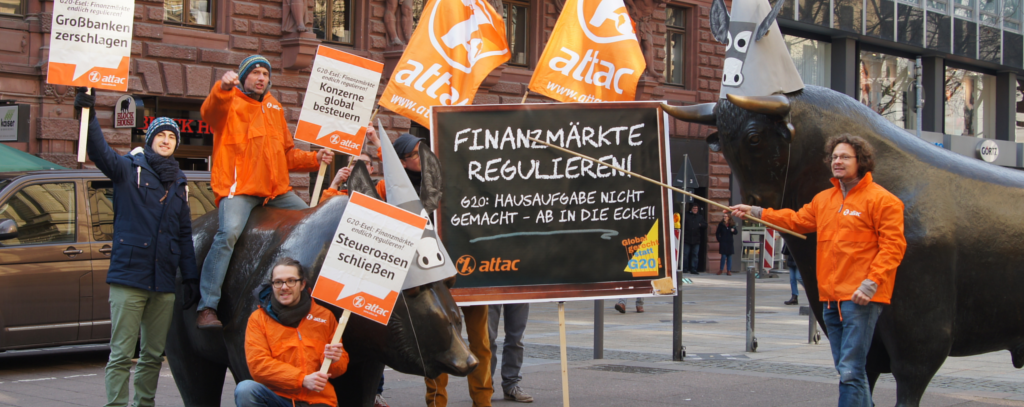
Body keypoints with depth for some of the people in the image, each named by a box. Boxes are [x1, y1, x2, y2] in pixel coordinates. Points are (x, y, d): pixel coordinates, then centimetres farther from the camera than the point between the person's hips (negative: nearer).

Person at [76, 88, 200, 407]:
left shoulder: (179, 183, 17)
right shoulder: (129, 169, 2)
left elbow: (185, 234, 20)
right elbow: (101, 153, -18)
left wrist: (190, 276, 15)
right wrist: (88, 114, -33)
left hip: (164, 284, 5)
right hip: (128, 277, -5)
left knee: (153, 356, 10)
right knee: (121, 354, -7)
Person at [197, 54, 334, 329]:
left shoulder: (274, 108, 22)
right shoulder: (230, 103, 3)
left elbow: (288, 154, 26)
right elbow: (210, 113, -23)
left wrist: (315, 159, 8)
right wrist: (223, 88, -43)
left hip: (277, 189, 7)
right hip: (238, 188, -7)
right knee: (229, 233, -28)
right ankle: (207, 308, -28)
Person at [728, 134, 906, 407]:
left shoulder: (882, 200, -6)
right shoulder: (824, 200, 17)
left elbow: (892, 247, -11)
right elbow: (796, 220, 24)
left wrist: (871, 284, -18)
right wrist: (755, 212, 17)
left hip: (860, 297, -8)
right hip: (831, 297, 8)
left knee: (850, 370, -13)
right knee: (846, 368, 15)